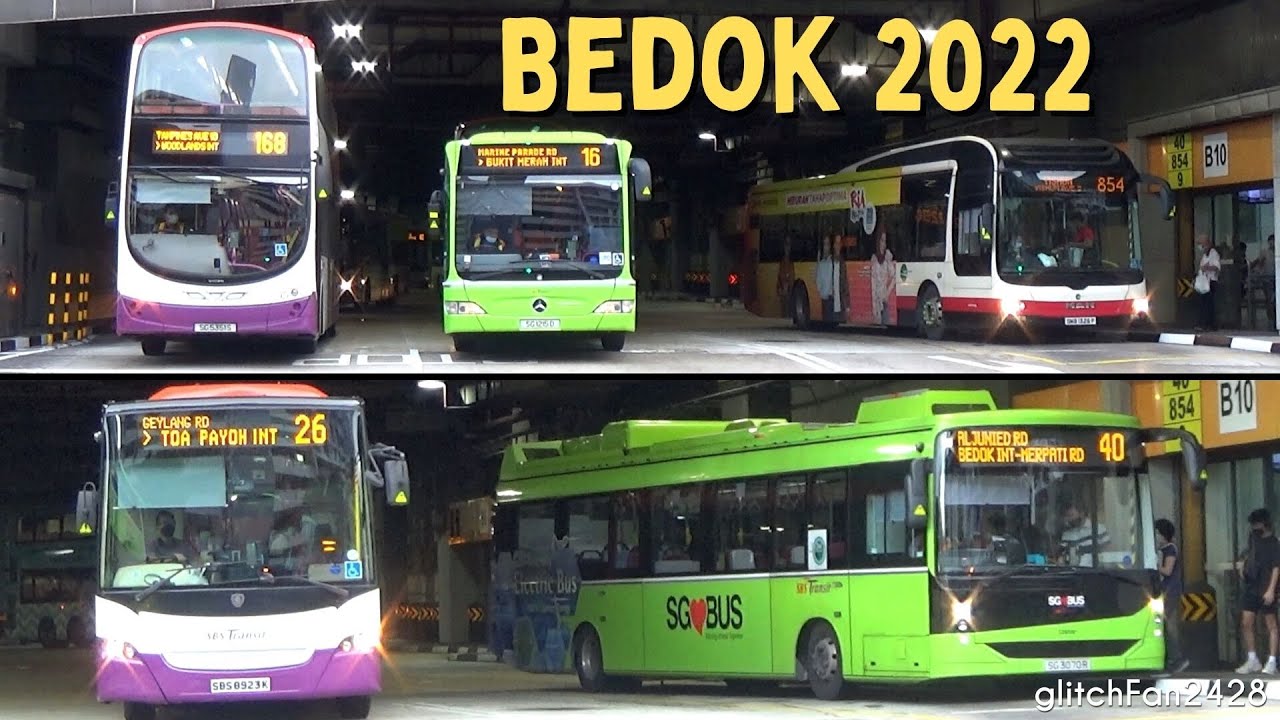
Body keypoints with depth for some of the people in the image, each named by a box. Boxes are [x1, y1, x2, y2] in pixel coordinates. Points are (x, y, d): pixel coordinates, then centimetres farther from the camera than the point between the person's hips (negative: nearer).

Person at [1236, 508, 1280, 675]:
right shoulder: (1253, 537, 11)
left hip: (1265, 591, -7)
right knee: (1246, 624, 3)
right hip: (1251, 588, 7)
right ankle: (1252, 660, 11)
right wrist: (1243, 563, 12)